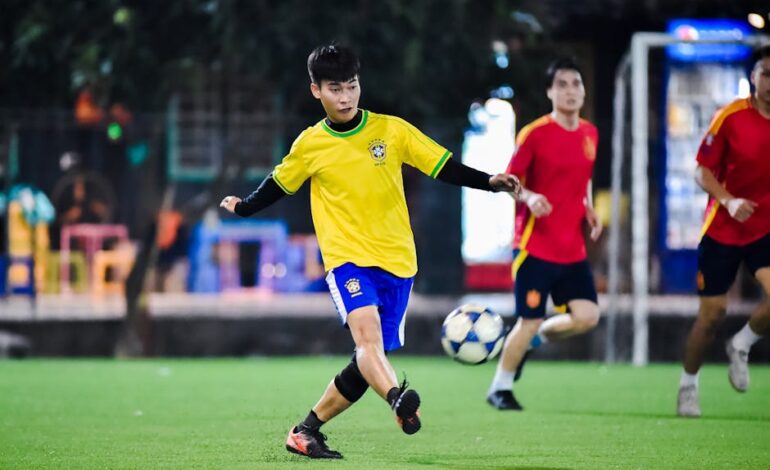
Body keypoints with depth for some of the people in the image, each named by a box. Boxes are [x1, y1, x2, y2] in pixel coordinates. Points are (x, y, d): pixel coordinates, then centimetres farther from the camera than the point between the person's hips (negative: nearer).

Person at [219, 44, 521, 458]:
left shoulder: (392, 130, 1)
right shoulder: (310, 145, 3)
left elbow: (444, 168, 2)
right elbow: (279, 184, 21)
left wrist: (490, 182, -10)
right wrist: (244, 208, 29)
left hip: (397, 262, 2)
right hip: (347, 260, -2)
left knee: (369, 362, 3)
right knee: (367, 332, -30)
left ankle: (307, 431, 17)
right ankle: (398, 400, -54)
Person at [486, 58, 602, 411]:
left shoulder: (590, 134, 8)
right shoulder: (534, 134, -10)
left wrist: (588, 210, 5)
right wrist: (529, 198, -25)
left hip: (573, 249, 6)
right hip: (536, 246, -6)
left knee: (587, 317, -6)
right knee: (529, 320, -4)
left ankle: (535, 339, 22)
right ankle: (500, 388, 16)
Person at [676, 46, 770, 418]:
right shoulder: (731, 117, -11)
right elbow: (703, 171, -7)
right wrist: (729, 201, -24)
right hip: (722, 230, -2)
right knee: (711, 314, 3)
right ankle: (688, 385, 26)